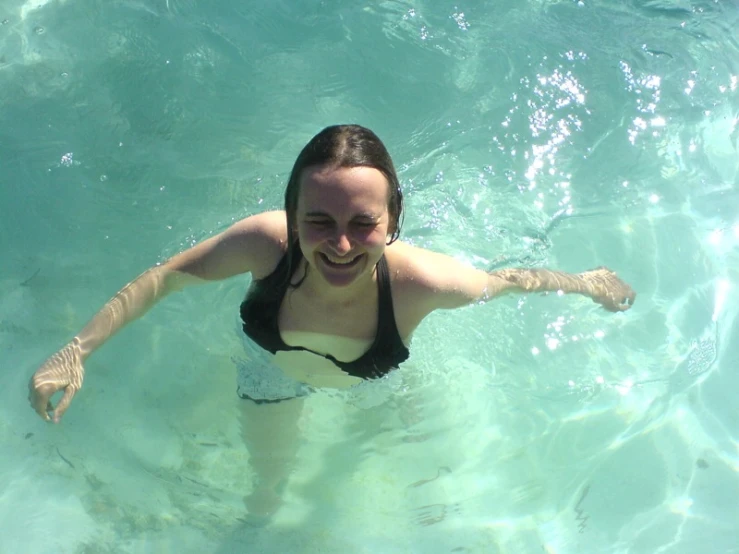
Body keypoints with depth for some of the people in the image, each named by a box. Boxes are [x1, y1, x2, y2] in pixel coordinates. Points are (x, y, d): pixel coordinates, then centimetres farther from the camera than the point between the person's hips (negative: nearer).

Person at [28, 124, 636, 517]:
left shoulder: (420, 281, -45)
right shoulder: (266, 242, -43)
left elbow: (508, 281, -25)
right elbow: (164, 277, -26)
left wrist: (587, 282, -8)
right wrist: (78, 352, -27)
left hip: (375, 380, 0)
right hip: (275, 370, 1)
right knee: (269, 464, 27)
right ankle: (269, 494, 65)